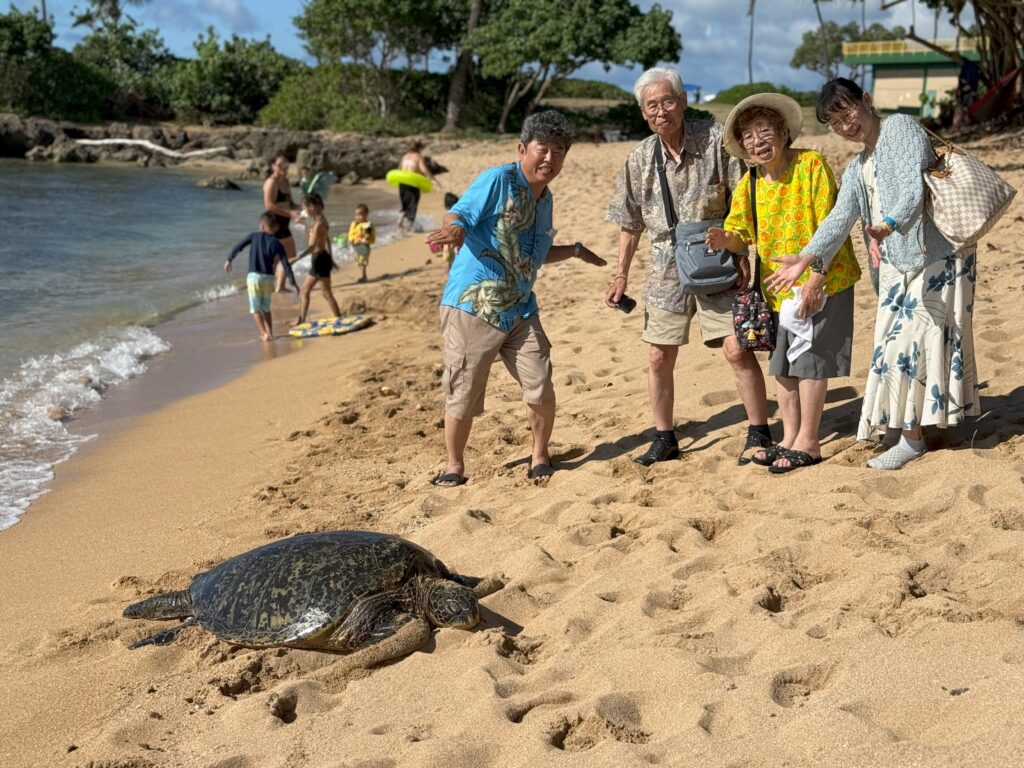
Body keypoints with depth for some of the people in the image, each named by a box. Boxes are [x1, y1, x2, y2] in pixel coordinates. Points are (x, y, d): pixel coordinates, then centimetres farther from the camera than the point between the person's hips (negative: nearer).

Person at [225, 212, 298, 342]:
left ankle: (264, 333, -7)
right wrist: (293, 283, 0)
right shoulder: (277, 244, 0)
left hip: (254, 276, -2)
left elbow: (238, 248, 2)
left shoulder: (253, 236, -1)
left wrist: (229, 260, 18)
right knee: (266, 308, 19)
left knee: (255, 309, 4)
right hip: (269, 278, 2)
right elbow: (286, 265, -4)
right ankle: (270, 333, 17)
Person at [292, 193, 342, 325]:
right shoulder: (320, 220, 12)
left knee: (327, 294, -3)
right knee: (304, 290, 13)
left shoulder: (319, 223, -18)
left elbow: (312, 246, -25)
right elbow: (327, 241, 23)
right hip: (318, 259, 10)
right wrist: (330, 259, 32)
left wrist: (297, 258, -32)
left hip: (319, 259, -10)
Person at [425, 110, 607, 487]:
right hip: (473, 305, -6)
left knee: (541, 389, 0)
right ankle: (454, 466, 20)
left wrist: (575, 250, 25)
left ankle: (540, 455, 23)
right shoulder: (497, 180, -8)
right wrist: (455, 229, -35)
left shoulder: (544, 198, 16)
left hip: (520, 309, 6)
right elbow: (458, 214, -14)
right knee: (463, 395, 1)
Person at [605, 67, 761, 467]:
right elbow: (630, 225, 9)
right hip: (666, 270, 3)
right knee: (659, 357, 6)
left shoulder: (715, 140, -9)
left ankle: (759, 433, 8)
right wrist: (621, 276, 8)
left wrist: (742, 256, -12)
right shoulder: (640, 157, 1)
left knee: (737, 350, -7)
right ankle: (664, 438, 21)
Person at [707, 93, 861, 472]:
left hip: (821, 282, -6)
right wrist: (725, 238, -17)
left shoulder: (811, 164, -14)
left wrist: (815, 278, -21)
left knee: (809, 359, -3)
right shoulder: (749, 184, 3)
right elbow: (742, 235, 7)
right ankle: (790, 438, 23)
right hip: (779, 286, 6)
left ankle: (808, 442, 7)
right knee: (783, 363, 11)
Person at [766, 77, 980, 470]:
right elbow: (841, 216, 4)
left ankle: (912, 437, -3)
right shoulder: (857, 168, 18)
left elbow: (913, 186, -20)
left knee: (911, 337, -9)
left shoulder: (902, 127, -5)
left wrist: (889, 224, -37)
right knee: (895, 337, 9)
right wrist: (806, 258, -12)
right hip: (897, 263, 8)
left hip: (935, 254, -8)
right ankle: (900, 423, 20)